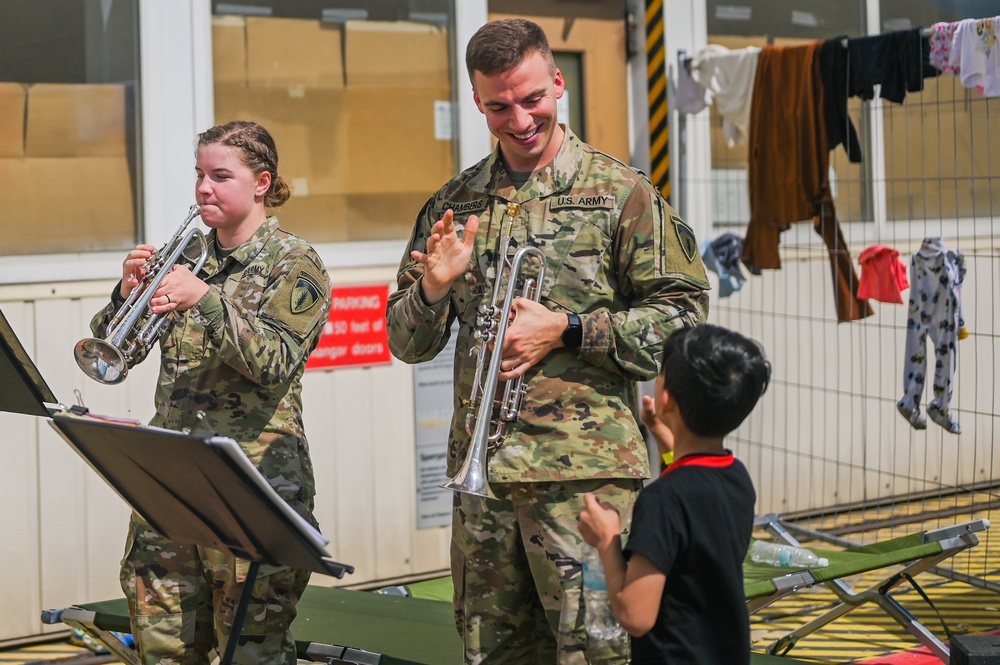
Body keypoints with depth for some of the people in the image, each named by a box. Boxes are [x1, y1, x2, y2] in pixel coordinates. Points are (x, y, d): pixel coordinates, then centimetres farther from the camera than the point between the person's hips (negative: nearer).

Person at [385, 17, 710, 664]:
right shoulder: (455, 203, 12)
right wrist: (433, 288, -7)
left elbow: (685, 315, -4)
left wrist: (566, 330, -13)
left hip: (586, 470, -4)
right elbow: (409, 344, 15)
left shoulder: (619, 192, 0)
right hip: (480, 469, 5)